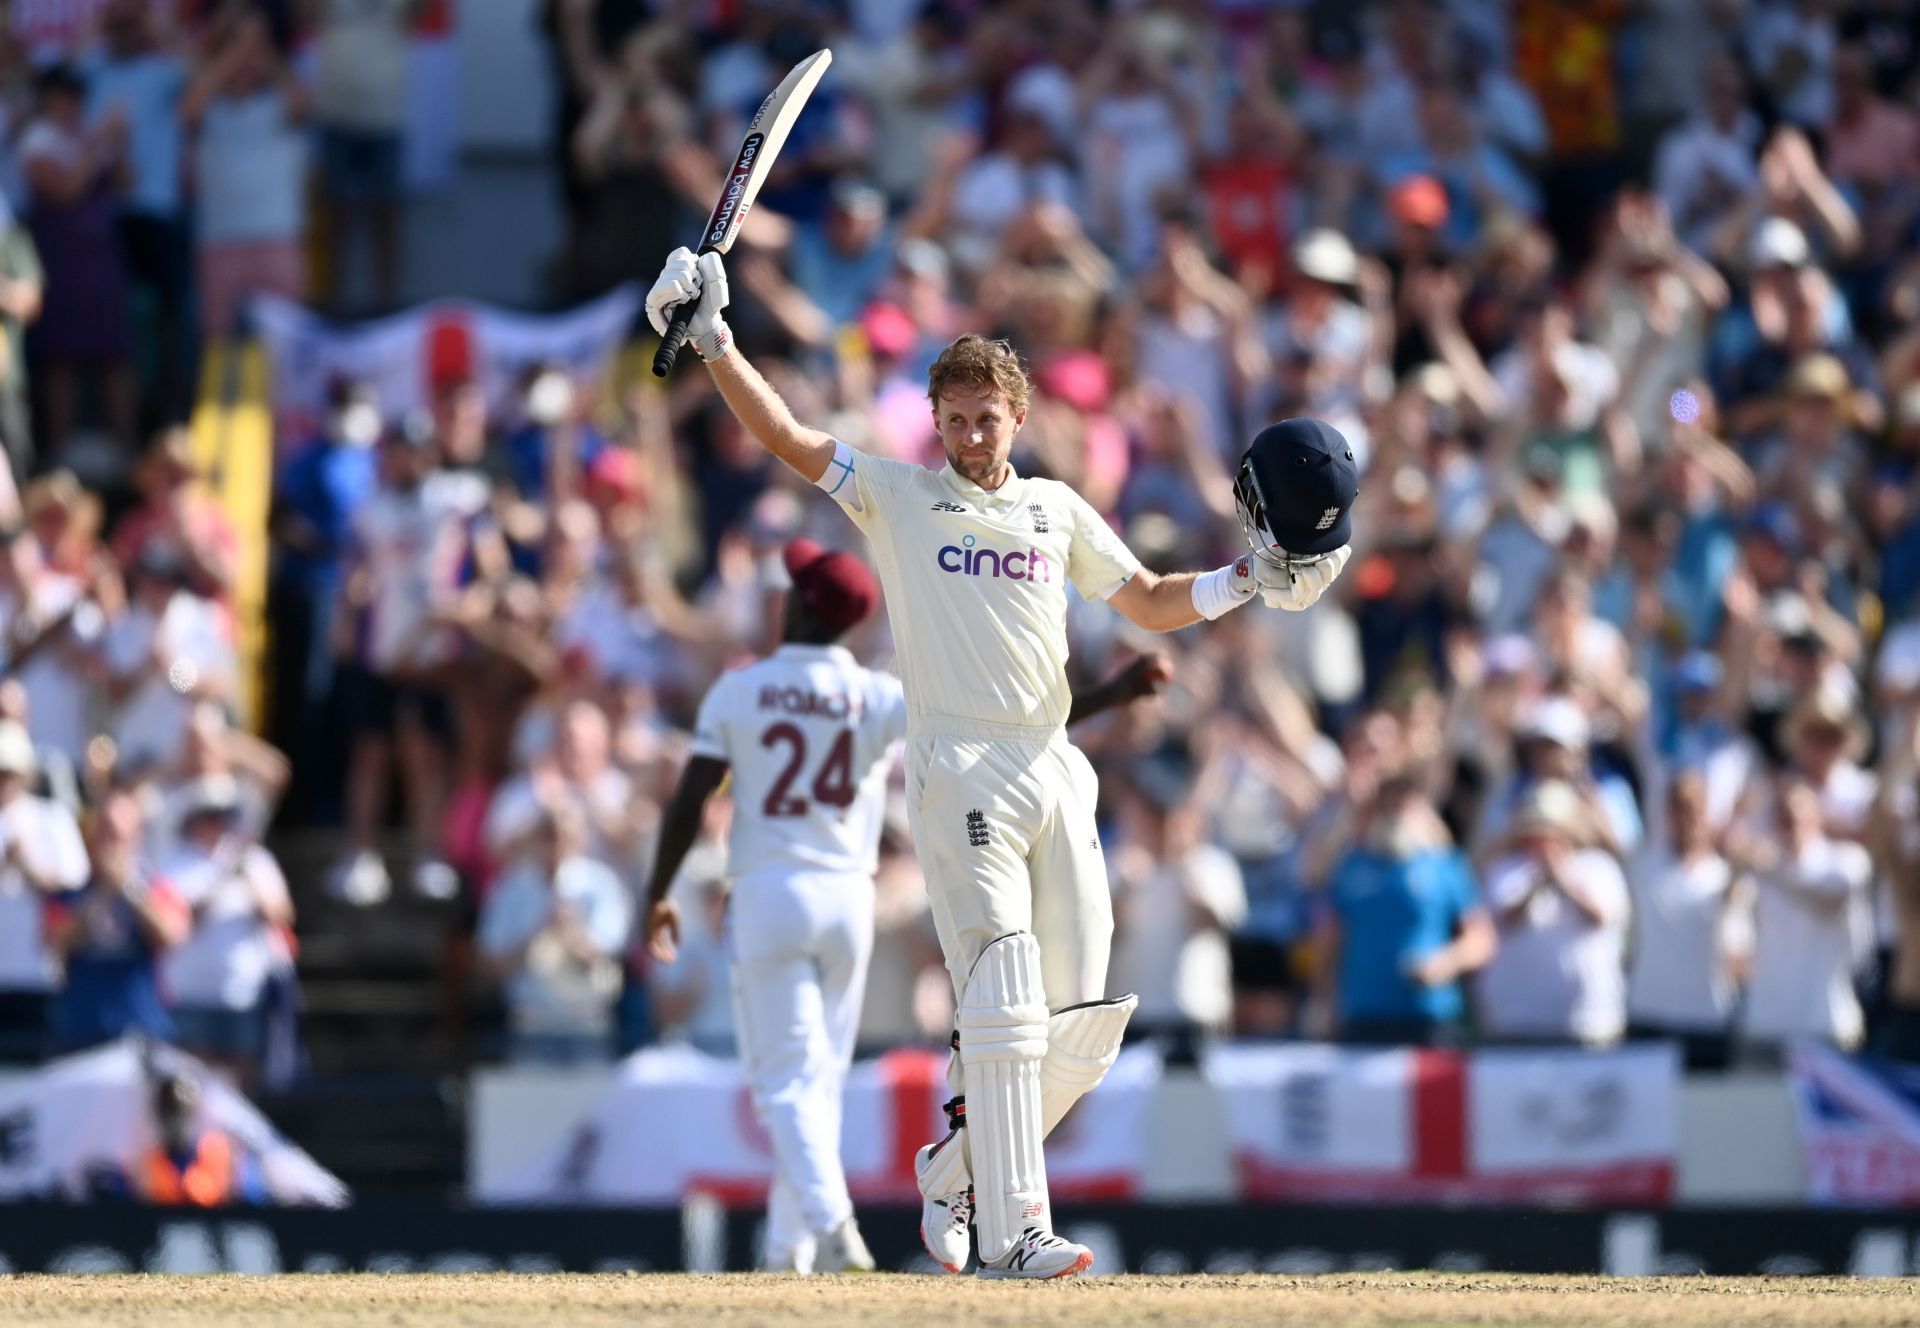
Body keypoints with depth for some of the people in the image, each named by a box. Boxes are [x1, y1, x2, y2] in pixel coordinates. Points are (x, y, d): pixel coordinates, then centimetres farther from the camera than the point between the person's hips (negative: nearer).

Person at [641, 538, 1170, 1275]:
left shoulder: (737, 691, -2)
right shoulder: (878, 697, -2)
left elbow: (688, 803, -4)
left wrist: (658, 894, 9)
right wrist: (1110, 695, -13)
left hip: (767, 894, -2)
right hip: (847, 897, 2)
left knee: (787, 1078, -3)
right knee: (820, 1077, 14)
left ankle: (830, 1219, -25)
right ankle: (789, 1249, 17)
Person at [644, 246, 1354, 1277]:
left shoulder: (1059, 512, 19)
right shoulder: (896, 497, 9)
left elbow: (1148, 603, 22)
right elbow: (786, 437, 1)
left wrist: (1255, 578, 7)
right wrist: (714, 343, -10)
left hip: (1053, 771, 4)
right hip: (958, 775, -4)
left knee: (1080, 1029, 0)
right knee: (1002, 1005, -16)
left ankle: (960, 1166, 22)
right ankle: (1012, 1231, -19)